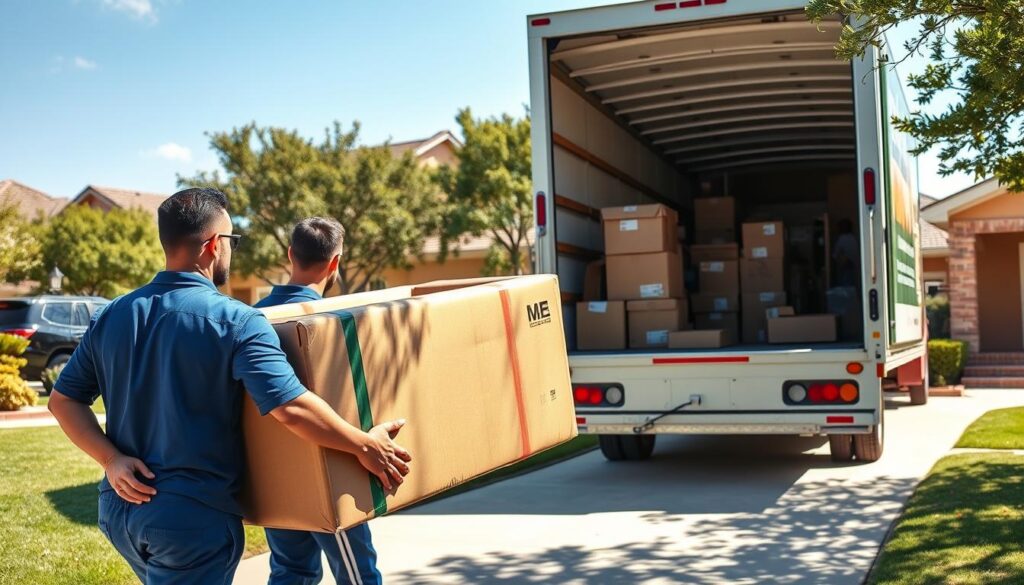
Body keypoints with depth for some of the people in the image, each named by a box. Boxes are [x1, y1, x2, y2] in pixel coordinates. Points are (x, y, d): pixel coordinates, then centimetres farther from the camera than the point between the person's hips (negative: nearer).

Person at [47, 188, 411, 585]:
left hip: (120, 509, 7)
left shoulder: (111, 316, 4)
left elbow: (63, 400, 6)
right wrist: (366, 446, -14)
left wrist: (111, 458, -1)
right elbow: (291, 407, -24)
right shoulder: (236, 321, -15)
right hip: (193, 518, -7)